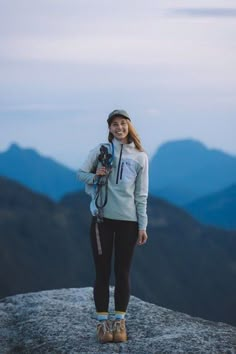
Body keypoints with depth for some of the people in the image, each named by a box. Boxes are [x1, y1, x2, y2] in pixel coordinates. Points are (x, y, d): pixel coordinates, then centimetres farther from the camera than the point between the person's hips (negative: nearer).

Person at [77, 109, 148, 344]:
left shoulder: (140, 156, 4)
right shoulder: (101, 150, 2)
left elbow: (141, 194, 5)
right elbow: (80, 174, 7)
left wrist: (142, 225, 1)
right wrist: (94, 177, -15)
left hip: (128, 220, 1)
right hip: (102, 218, 0)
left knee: (122, 272, 4)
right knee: (102, 271, 2)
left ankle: (120, 322, 10)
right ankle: (102, 322, 7)